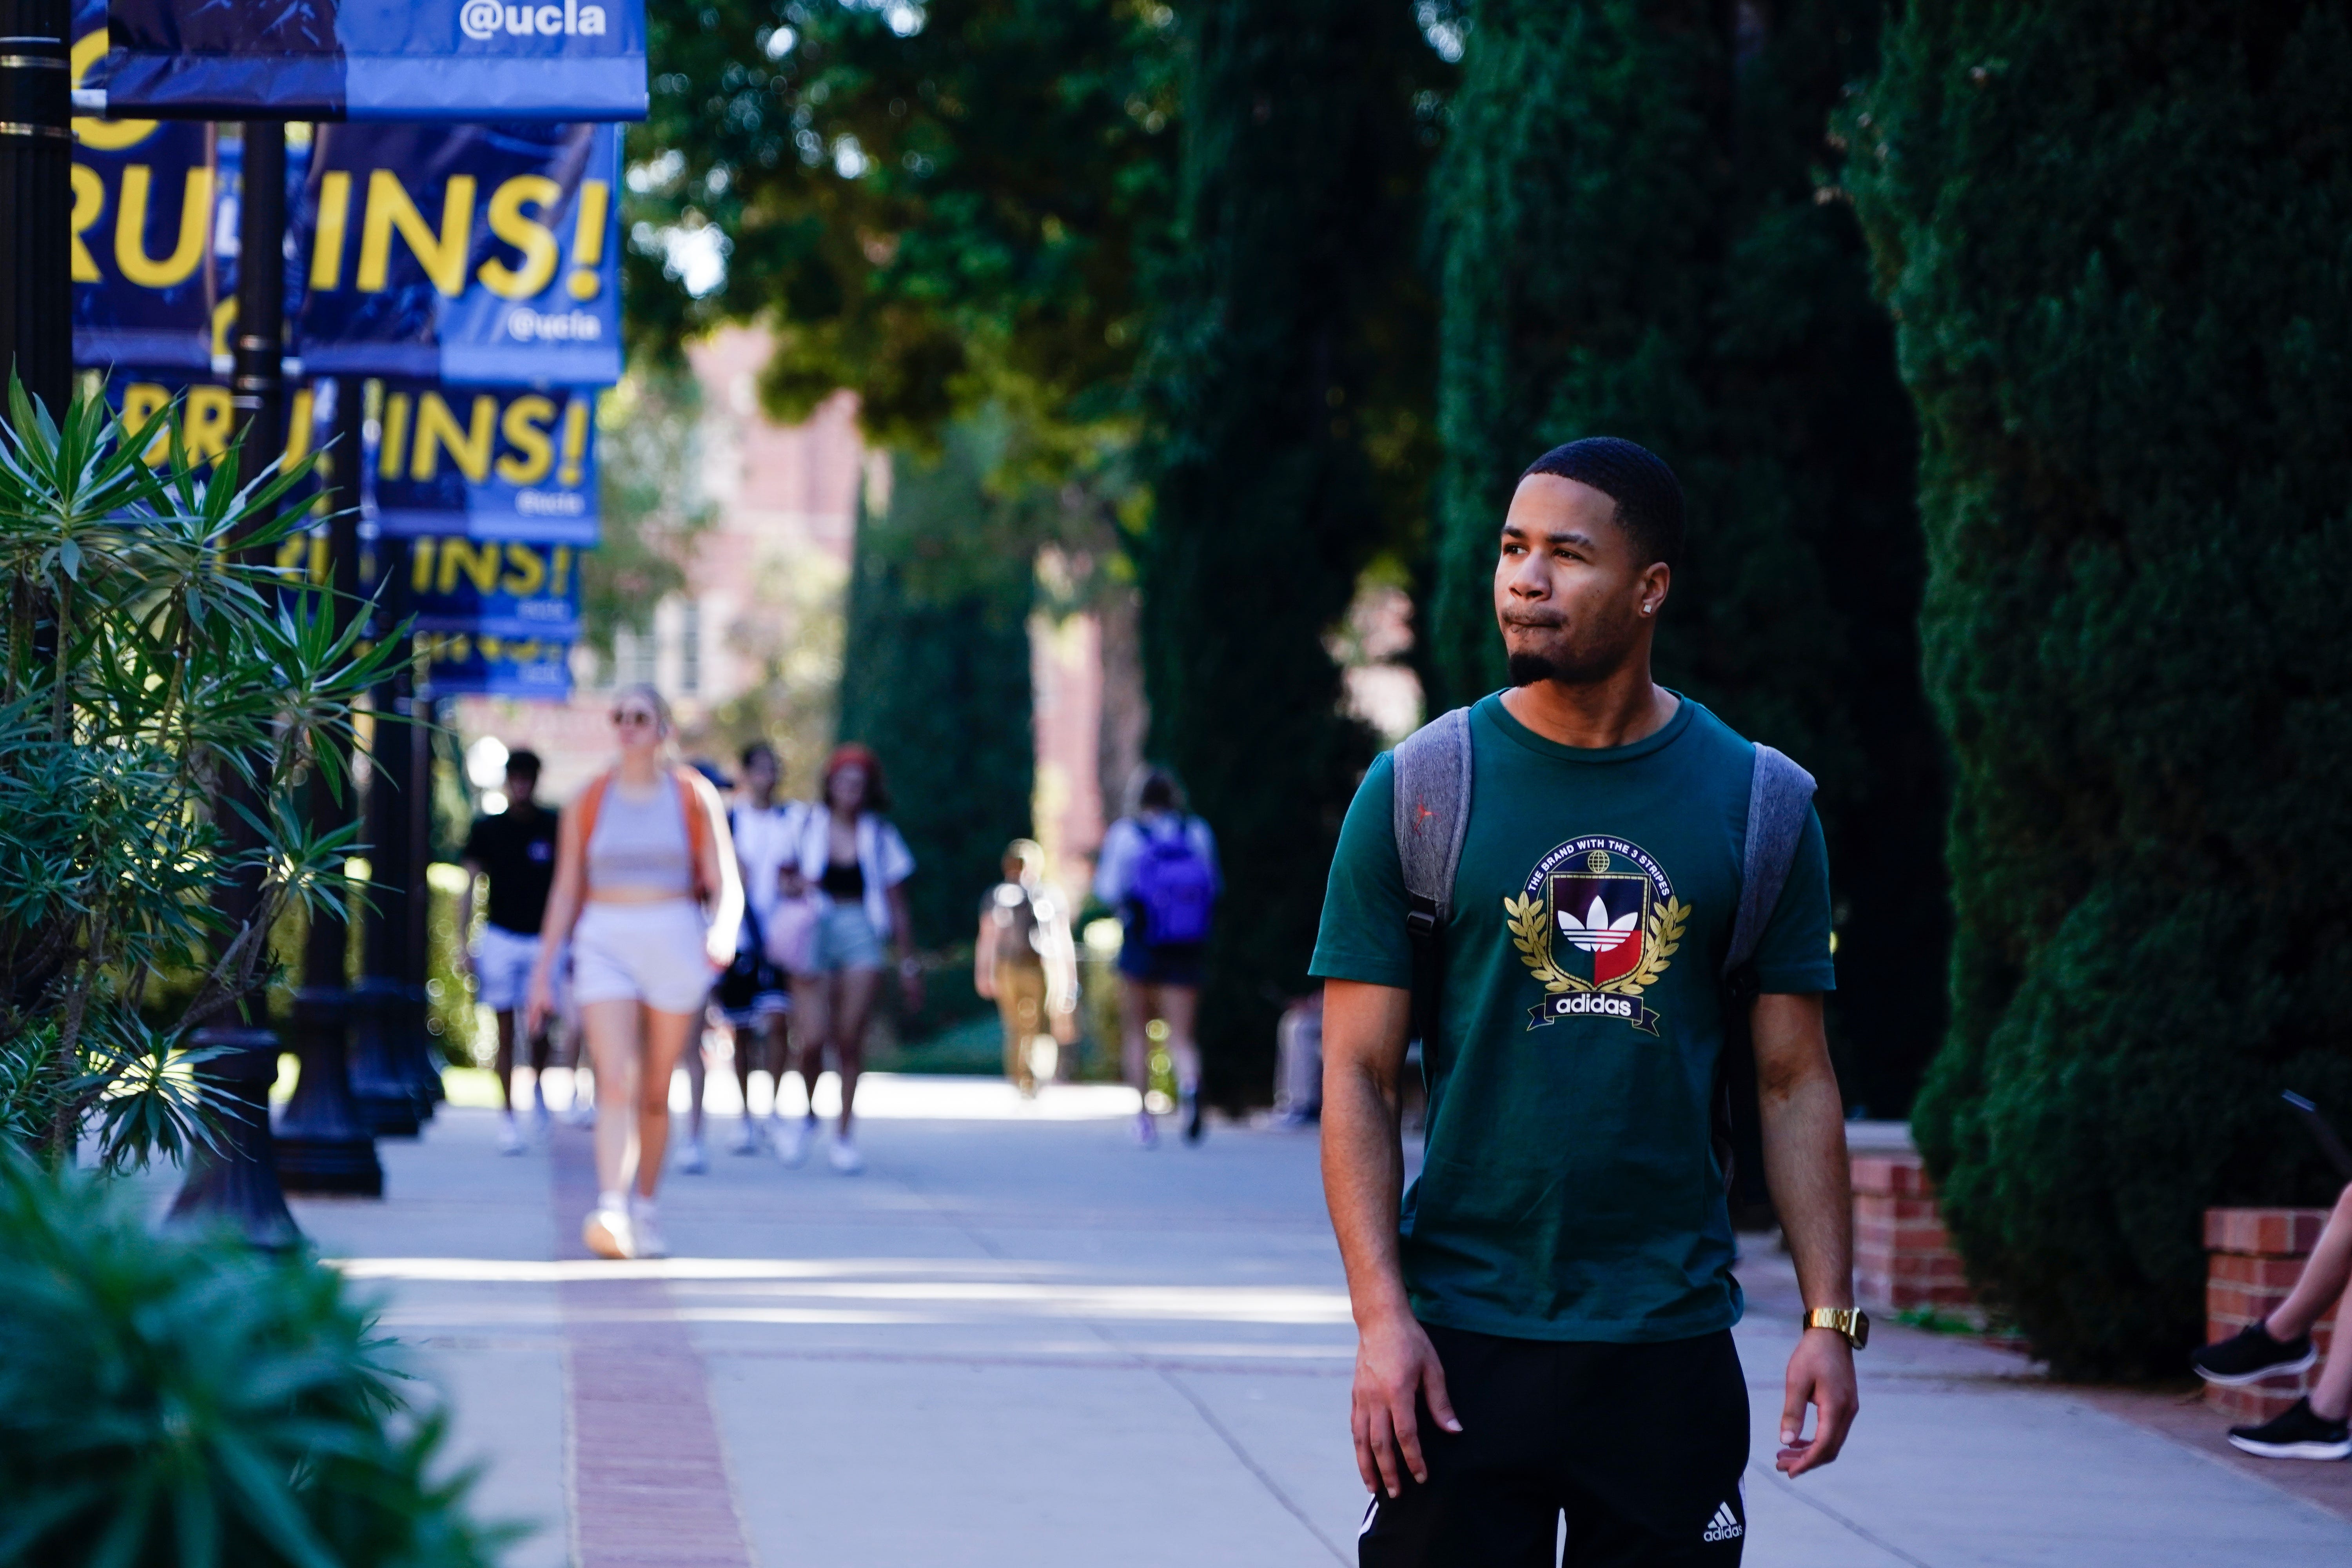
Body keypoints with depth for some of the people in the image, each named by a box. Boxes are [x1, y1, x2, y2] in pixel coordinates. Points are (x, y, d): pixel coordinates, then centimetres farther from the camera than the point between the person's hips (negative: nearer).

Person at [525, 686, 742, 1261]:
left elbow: (725, 884, -1)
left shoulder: (694, 797, 3)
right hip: (605, 944, 0)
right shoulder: (589, 802, 7)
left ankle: (645, 1208, 25)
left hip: (675, 943, 0)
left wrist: (723, 931, -22)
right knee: (615, 1084, -16)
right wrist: (542, 972, 9)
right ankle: (611, 1214, -30)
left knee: (656, 1093, 8)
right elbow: (565, 893, 11)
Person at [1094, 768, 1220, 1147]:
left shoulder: (1125, 835, -6)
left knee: (1136, 1030, 13)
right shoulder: (1198, 833, 1)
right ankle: (1189, 1081, -30)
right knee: (1181, 1035, 2)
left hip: (1141, 947, -2)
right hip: (1186, 953, 2)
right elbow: (1214, 885, 8)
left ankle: (1144, 1114, 4)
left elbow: (1109, 891, -6)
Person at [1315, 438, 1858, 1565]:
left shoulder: (1760, 805, 5)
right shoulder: (1419, 792, 1)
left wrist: (1830, 1317, -1)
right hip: (1461, 1339, -1)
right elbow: (1356, 1077, -1)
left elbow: (1795, 1081, 8)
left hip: (1670, 1345, 1)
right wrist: (1380, 1318, -11)